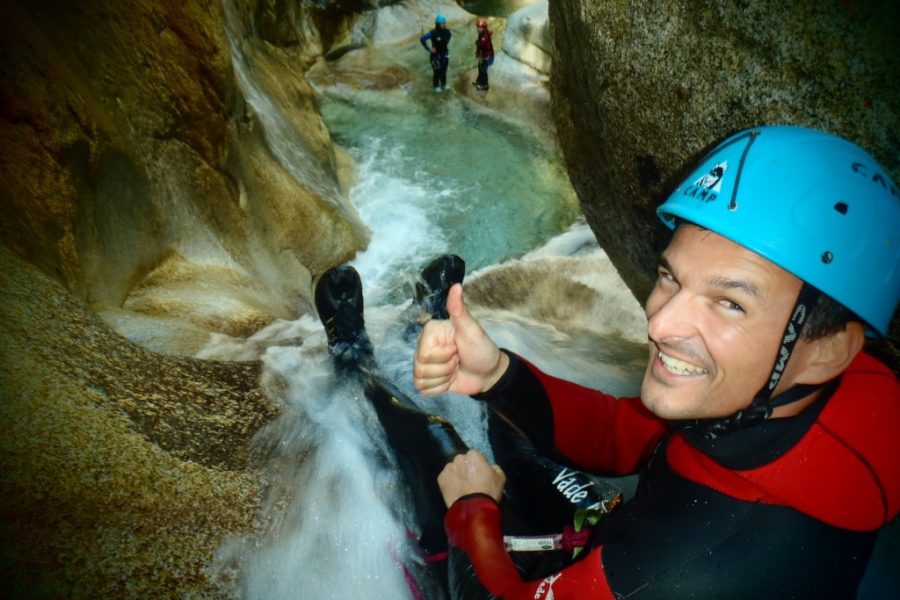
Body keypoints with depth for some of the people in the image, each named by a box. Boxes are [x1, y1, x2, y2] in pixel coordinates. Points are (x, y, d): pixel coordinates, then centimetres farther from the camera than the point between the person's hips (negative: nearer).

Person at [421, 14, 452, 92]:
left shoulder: (447, 31, -9)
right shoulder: (433, 33, -26)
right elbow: (422, 39, -24)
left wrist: (447, 44, 8)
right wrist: (429, 48, -18)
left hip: (445, 54, 5)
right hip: (436, 55, -5)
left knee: (444, 70, 19)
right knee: (437, 71, 7)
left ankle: (443, 85, 39)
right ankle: (436, 86, 28)